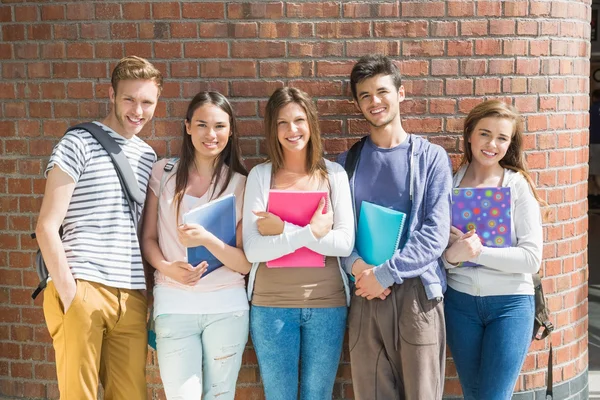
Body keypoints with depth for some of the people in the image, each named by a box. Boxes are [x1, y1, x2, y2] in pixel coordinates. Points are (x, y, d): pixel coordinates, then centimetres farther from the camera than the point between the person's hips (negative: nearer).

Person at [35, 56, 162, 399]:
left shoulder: (148, 156, 15)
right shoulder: (78, 144, -2)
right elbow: (47, 227, -6)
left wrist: (150, 292, 10)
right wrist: (68, 293, -11)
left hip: (132, 297, 5)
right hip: (83, 290, -5)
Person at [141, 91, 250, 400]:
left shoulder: (241, 185, 0)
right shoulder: (163, 173, 3)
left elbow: (245, 263, -3)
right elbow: (149, 238, 7)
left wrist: (207, 239, -21)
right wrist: (166, 267, -13)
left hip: (227, 307, 0)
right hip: (174, 305, 0)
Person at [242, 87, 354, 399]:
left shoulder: (334, 174, 0)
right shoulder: (260, 175, -3)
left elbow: (345, 243, -9)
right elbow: (252, 250, -11)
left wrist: (282, 230, -15)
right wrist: (310, 231, -20)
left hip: (327, 303, 1)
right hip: (271, 305, 0)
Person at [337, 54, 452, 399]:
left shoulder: (432, 157, 2)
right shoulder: (348, 162, 12)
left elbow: (436, 233, -6)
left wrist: (385, 273, -14)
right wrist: (356, 264, -13)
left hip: (417, 291, -2)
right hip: (364, 294, 3)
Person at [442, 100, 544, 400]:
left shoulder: (518, 185, -7)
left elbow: (531, 258, -13)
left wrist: (478, 251, -21)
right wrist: (451, 256, -19)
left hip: (510, 304, -3)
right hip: (459, 302, 3)